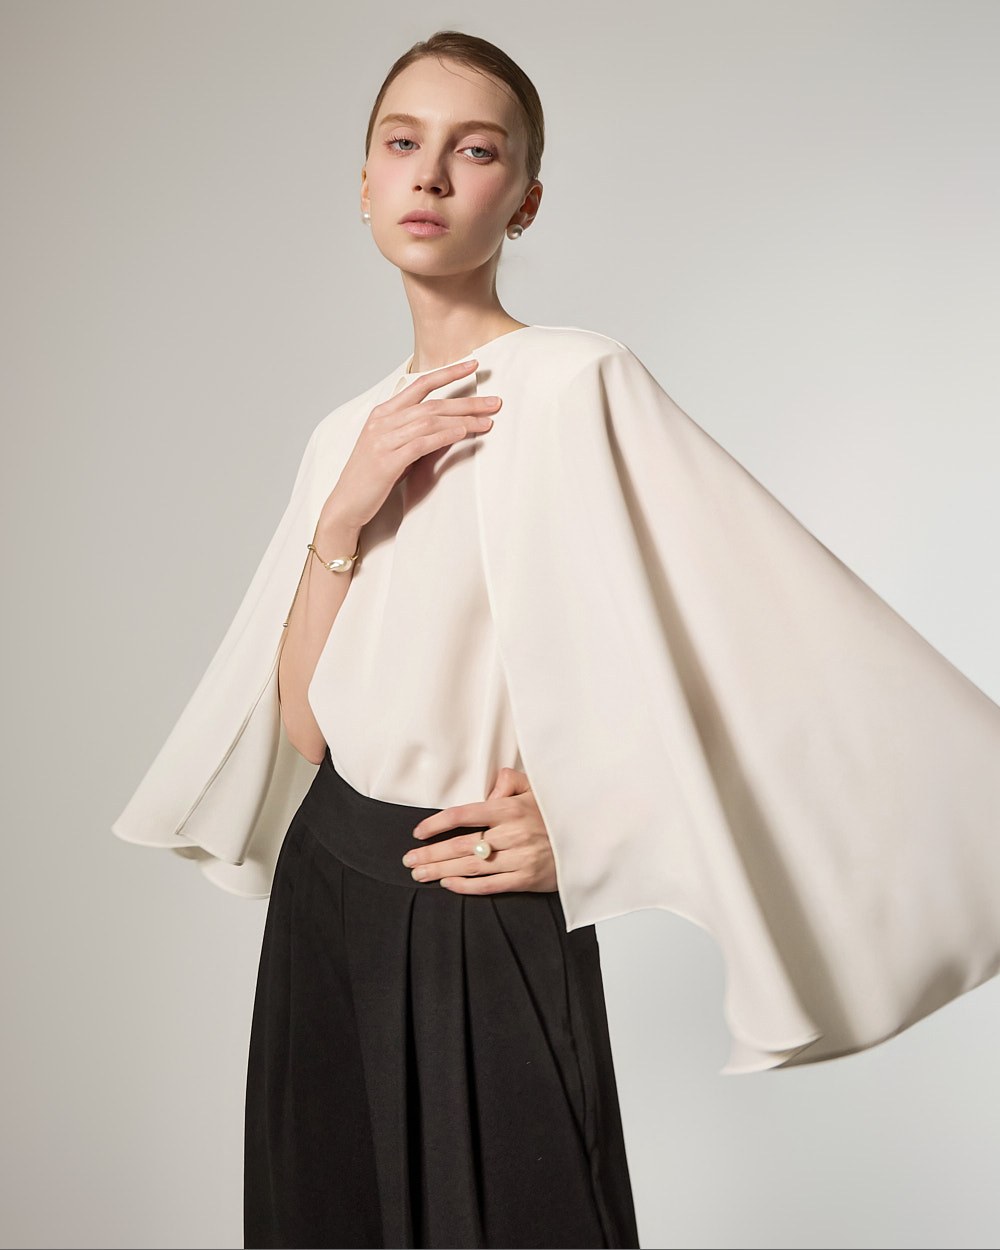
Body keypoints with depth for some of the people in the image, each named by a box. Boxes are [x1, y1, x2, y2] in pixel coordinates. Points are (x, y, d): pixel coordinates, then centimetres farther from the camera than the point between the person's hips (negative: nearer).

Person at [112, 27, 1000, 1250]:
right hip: (325, 887, 6)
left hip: (479, 914, -6)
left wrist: (593, 817, -14)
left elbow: (825, 656, -22)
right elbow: (301, 727, 2)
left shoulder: (575, 382, -14)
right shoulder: (346, 433, 7)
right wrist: (342, 516, -12)